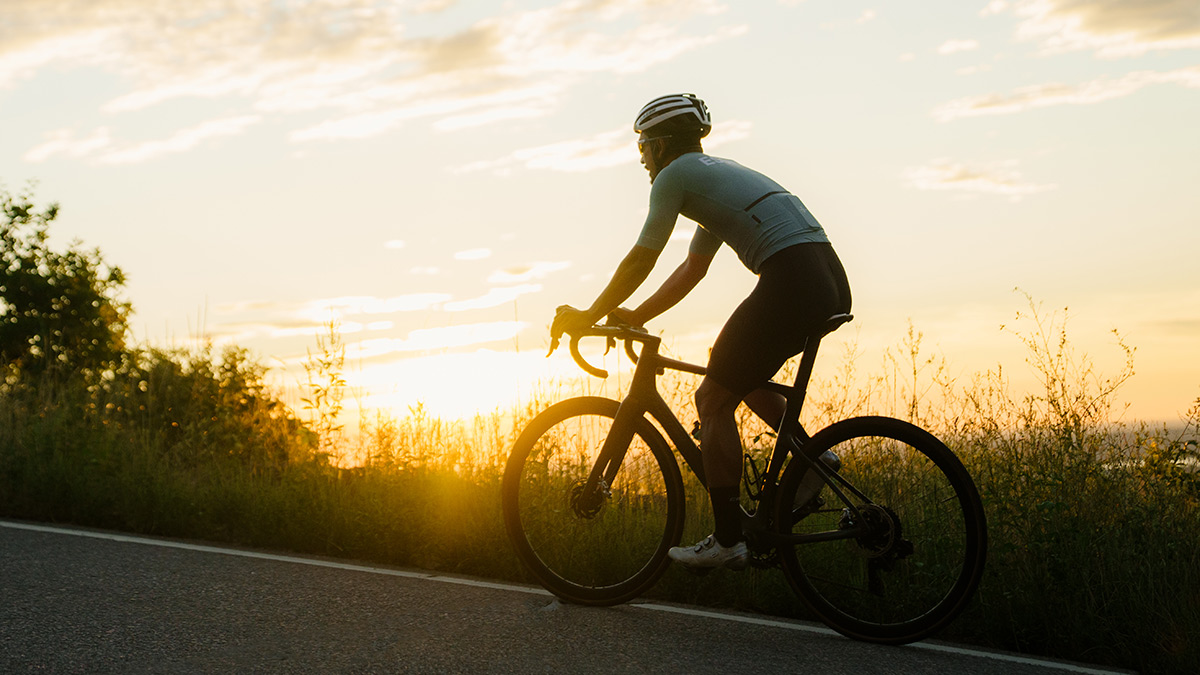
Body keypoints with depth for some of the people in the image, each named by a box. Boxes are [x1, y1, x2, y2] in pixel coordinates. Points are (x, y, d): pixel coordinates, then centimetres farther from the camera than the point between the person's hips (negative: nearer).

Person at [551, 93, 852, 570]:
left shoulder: (676, 174, 2)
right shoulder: (718, 173, 29)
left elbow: (640, 262, 0)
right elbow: (691, 271, 31)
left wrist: (588, 315, 10)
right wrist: (634, 317, 29)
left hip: (791, 281, -9)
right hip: (832, 283, 9)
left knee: (714, 398, 1)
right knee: (742, 378, 28)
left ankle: (727, 542, 1)